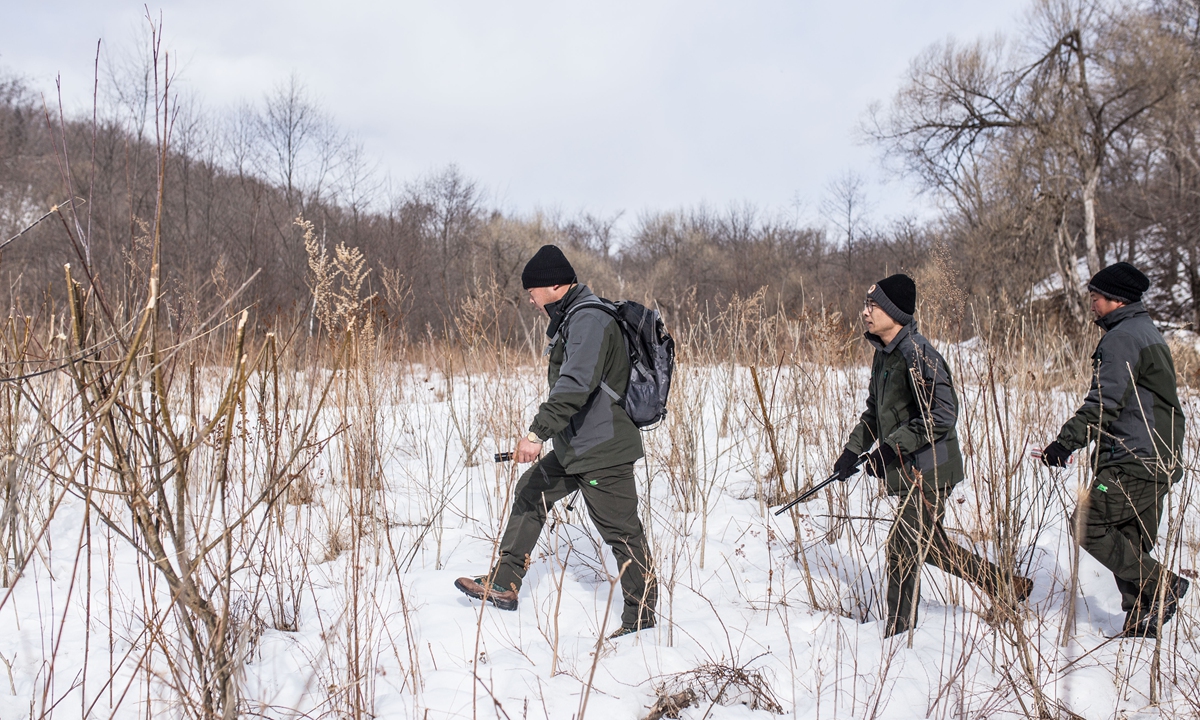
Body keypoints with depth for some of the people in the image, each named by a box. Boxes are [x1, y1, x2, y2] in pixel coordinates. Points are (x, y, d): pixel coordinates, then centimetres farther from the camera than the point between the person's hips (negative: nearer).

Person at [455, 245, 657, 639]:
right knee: (530, 492, 16)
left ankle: (642, 612, 13)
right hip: (575, 445, 11)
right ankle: (503, 585, 23)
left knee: (621, 531, -1)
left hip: (602, 450, -11)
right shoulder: (570, 318, 13)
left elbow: (575, 383, -33)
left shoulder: (589, 319, -19)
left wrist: (538, 431, -38)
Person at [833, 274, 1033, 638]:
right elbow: (875, 411, 21)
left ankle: (898, 634, 8)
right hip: (909, 471, 10)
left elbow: (942, 414, -26)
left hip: (928, 472, -10)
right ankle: (1007, 586, 34)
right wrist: (853, 449, 12)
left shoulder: (916, 354, -19)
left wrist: (892, 447, -25)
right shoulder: (884, 353, 10)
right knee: (930, 546, 18)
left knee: (901, 548, -5)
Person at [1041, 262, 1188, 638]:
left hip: (1134, 461, -10)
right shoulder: (1148, 333, 21)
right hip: (1160, 461, 10)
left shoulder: (1122, 337, -12)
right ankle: (1142, 620, 13)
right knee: (1132, 542, 11)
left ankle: (1162, 585, -7)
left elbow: (1104, 402, -20)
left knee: (1087, 523, -9)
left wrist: (1065, 442, -19)